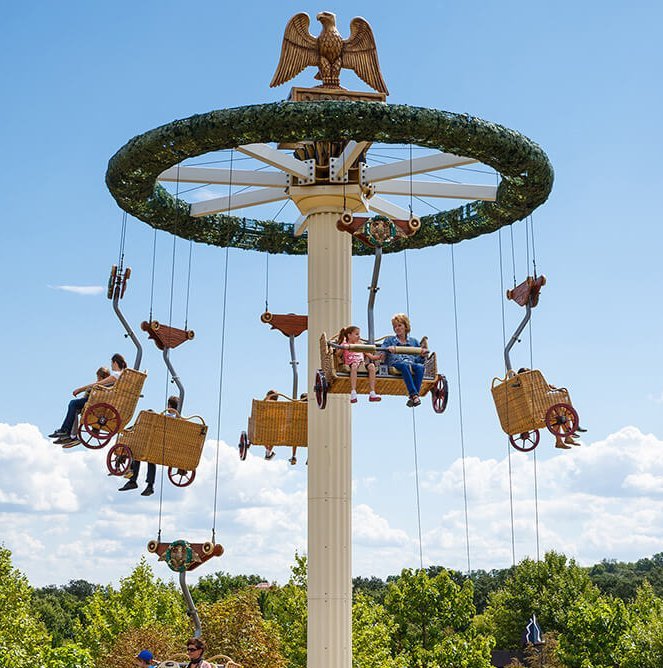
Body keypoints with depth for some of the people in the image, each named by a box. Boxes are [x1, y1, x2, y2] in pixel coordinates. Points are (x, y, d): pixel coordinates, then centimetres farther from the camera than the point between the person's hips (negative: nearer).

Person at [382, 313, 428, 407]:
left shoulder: (414, 342, 29)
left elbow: (418, 360, 22)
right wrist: (388, 349, -13)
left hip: (412, 363, 2)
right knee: (405, 365, -38)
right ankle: (414, 394, -49)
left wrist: (422, 356, -1)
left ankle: (412, 397, -44)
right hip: (395, 364, -2)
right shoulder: (389, 340, 26)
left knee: (420, 367, -34)